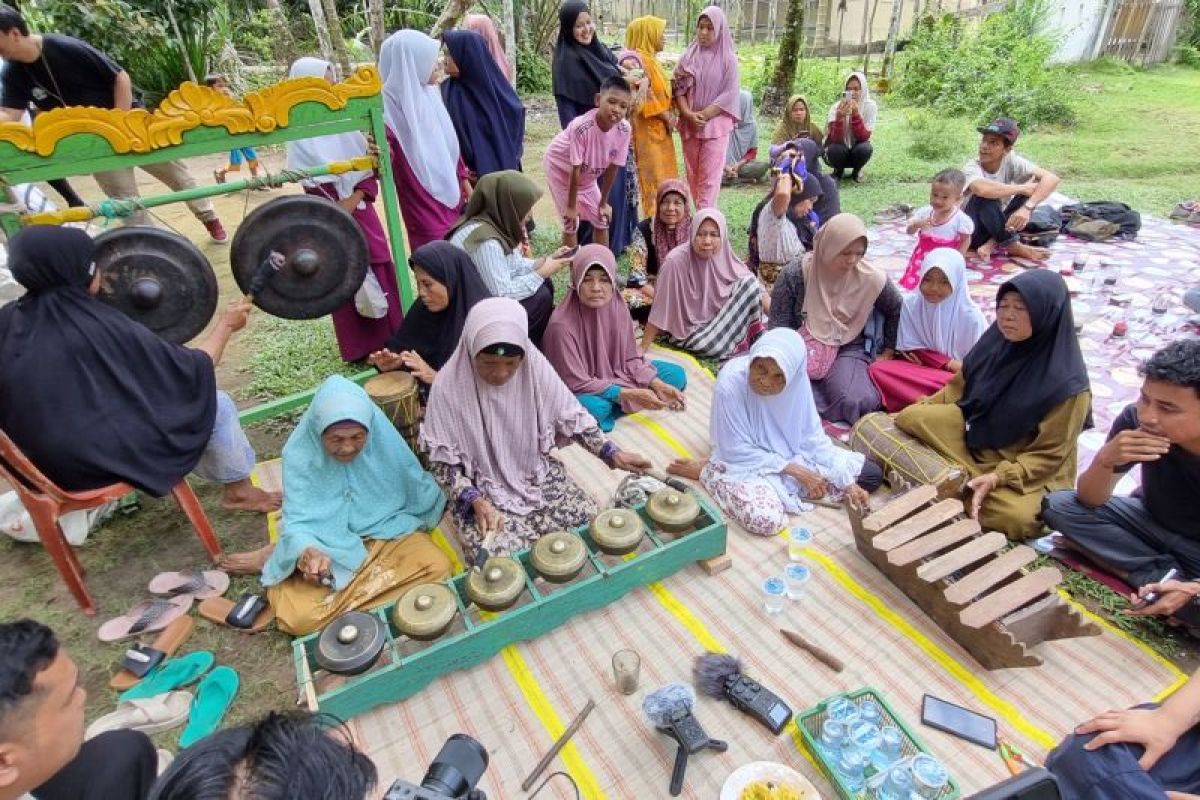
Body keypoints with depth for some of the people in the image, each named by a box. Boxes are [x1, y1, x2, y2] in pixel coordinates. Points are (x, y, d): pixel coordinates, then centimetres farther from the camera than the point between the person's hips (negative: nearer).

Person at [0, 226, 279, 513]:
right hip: (101, 461, -8)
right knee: (215, 404, 4)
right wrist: (226, 324, 3)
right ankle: (239, 489, 22)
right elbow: (195, 369, -12)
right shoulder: (100, 327, -21)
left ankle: (214, 469, 39)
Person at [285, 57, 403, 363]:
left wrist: (356, 196, -15)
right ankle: (362, 349, 17)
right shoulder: (300, 135, -9)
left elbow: (370, 164, -1)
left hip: (362, 211, 5)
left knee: (381, 272, 8)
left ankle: (393, 342, 22)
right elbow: (319, 182, -16)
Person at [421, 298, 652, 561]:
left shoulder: (536, 366, -14)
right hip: (480, 489, -2)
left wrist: (612, 453, -10)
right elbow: (441, 460, -11)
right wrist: (474, 500, -24)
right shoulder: (450, 384, -19)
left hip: (538, 474, 3)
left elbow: (571, 417, 0)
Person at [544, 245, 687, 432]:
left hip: (616, 376, 7)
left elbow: (630, 359, -1)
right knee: (593, 407, -40)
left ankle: (609, 410, -10)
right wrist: (630, 394, -26)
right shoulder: (562, 324, -27)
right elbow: (577, 383, -23)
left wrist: (658, 385, -17)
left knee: (676, 375, -3)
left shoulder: (618, 307, -11)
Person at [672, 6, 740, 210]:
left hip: (716, 123, -3)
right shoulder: (688, 56, 6)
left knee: (709, 175, -7)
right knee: (692, 173, 8)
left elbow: (729, 94, -5)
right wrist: (688, 114, -13)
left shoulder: (728, 59, -1)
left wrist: (704, 115, -13)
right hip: (689, 123, 3)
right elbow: (678, 88, 3)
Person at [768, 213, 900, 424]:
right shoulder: (794, 275, -12)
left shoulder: (872, 278, -8)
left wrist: (888, 352, 11)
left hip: (849, 347, 0)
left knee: (854, 402, -30)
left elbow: (896, 310, 12)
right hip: (802, 347, 0)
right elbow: (779, 324, -6)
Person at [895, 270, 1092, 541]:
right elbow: (959, 388, 8)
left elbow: (1049, 454, -17)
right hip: (974, 434, 5)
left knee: (1018, 517, -34)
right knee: (911, 417, -19)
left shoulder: (1066, 383, -21)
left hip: (1028, 471, -4)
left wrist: (997, 478, -28)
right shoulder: (996, 343, -7)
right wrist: (917, 412, -1)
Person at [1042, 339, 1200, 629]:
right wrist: (1105, 459, -33)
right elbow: (1089, 500, -14)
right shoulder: (1135, 418, -23)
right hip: (1153, 524, 4)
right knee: (1056, 505, -18)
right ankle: (1164, 577, -14)